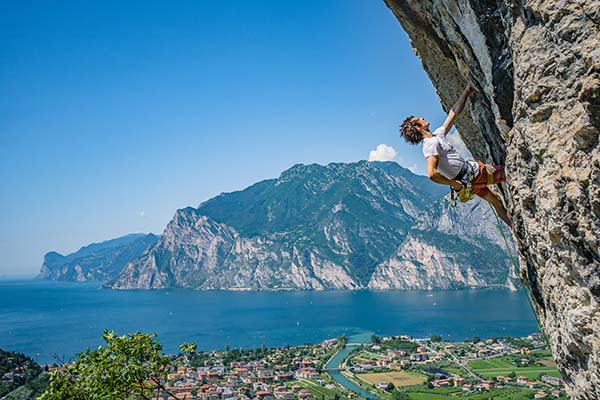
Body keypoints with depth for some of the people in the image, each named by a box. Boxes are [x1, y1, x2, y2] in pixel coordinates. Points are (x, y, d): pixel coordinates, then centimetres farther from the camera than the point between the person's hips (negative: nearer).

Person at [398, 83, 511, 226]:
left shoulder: (437, 135, 5)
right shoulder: (431, 144, -26)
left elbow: (453, 114, 14)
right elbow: (432, 174, -39)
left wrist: (466, 92, 13)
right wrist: (457, 185, -29)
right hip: (473, 174, -9)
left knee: (496, 201, 23)